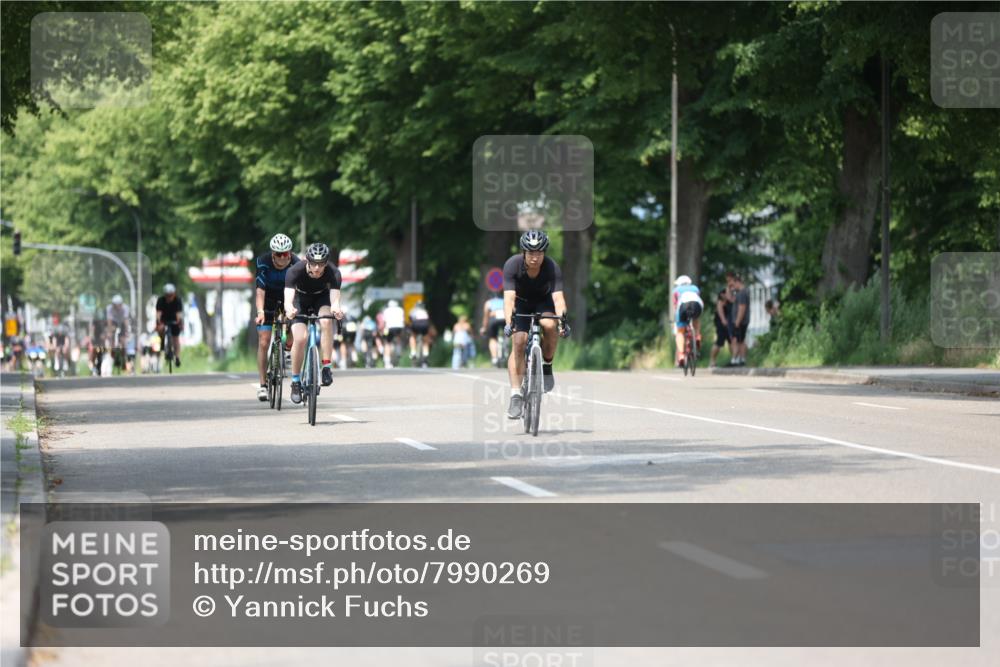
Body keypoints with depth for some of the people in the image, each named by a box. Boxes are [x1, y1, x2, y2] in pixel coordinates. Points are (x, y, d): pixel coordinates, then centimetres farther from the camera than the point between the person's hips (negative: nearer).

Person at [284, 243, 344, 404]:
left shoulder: (333, 272, -31)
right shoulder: (295, 271, -34)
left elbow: (335, 298, -42)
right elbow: (288, 298, -44)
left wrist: (336, 308, -66)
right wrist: (289, 309, -67)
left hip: (322, 297, 1)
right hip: (301, 299, -1)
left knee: (326, 322, -32)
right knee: (300, 338, -20)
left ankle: (327, 367, -22)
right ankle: (295, 381, -2)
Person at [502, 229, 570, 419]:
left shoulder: (552, 267, -29)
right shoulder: (512, 265, -30)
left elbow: (558, 296, -37)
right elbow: (509, 297, -38)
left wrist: (562, 318, -55)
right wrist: (508, 322, -53)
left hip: (543, 302, 0)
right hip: (521, 303, 0)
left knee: (549, 325, -32)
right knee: (519, 343, -18)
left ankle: (547, 366, -7)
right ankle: (516, 395, -16)